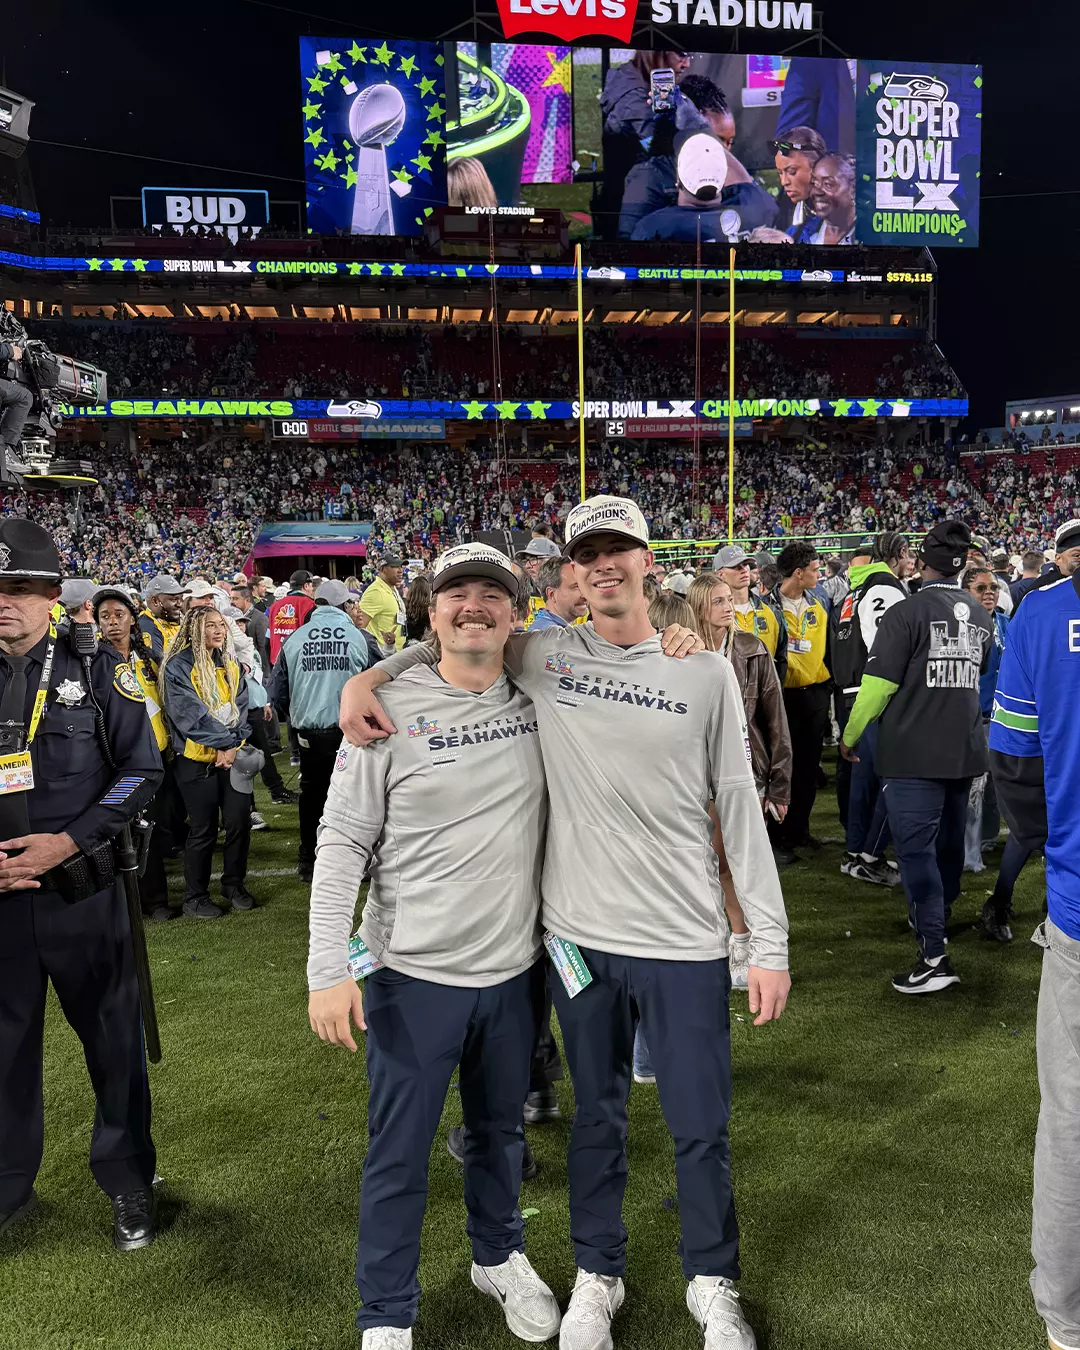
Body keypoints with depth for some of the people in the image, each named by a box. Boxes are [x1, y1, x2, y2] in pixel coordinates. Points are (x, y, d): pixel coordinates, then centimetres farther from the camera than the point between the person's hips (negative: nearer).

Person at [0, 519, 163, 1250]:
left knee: (114, 1039, 10)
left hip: (83, 892, -2)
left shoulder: (97, 669, -5)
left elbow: (143, 768, -6)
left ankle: (130, 1181, 31)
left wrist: (67, 842, -15)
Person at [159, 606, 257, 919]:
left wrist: (233, 744, -9)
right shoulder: (178, 667, -8)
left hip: (232, 755, 5)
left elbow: (241, 708, 6)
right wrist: (225, 740, -17)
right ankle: (195, 897, 16)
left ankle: (234, 884, 23)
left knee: (240, 820, 3)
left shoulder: (231, 665, 11)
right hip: (197, 760, -5)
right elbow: (191, 715, -16)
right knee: (204, 829, 1)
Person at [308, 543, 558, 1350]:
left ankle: (500, 1257, 48)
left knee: (501, 1131, 23)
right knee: (399, 1153, 10)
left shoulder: (538, 701, -1)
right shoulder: (390, 711, -11)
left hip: (515, 968, 4)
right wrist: (329, 968, -14)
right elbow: (343, 843, -9)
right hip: (414, 976, -3)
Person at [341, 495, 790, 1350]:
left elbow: (740, 810, -1)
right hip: (581, 935, 1)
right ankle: (597, 1274, 42)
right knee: (597, 1117, 18)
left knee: (702, 1127, 12)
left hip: (686, 942, -1)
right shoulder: (540, 657, -1)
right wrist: (367, 675, -4)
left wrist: (769, 943, -2)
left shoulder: (706, 672, -3)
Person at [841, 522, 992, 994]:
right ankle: (938, 915, 41)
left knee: (916, 848, -5)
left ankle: (934, 957, -7)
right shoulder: (980, 617, 7)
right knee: (949, 840, 21)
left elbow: (878, 684, -15)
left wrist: (850, 736, -2)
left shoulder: (907, 613, -14)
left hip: (915, 753, -7)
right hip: (965, 751, 7)